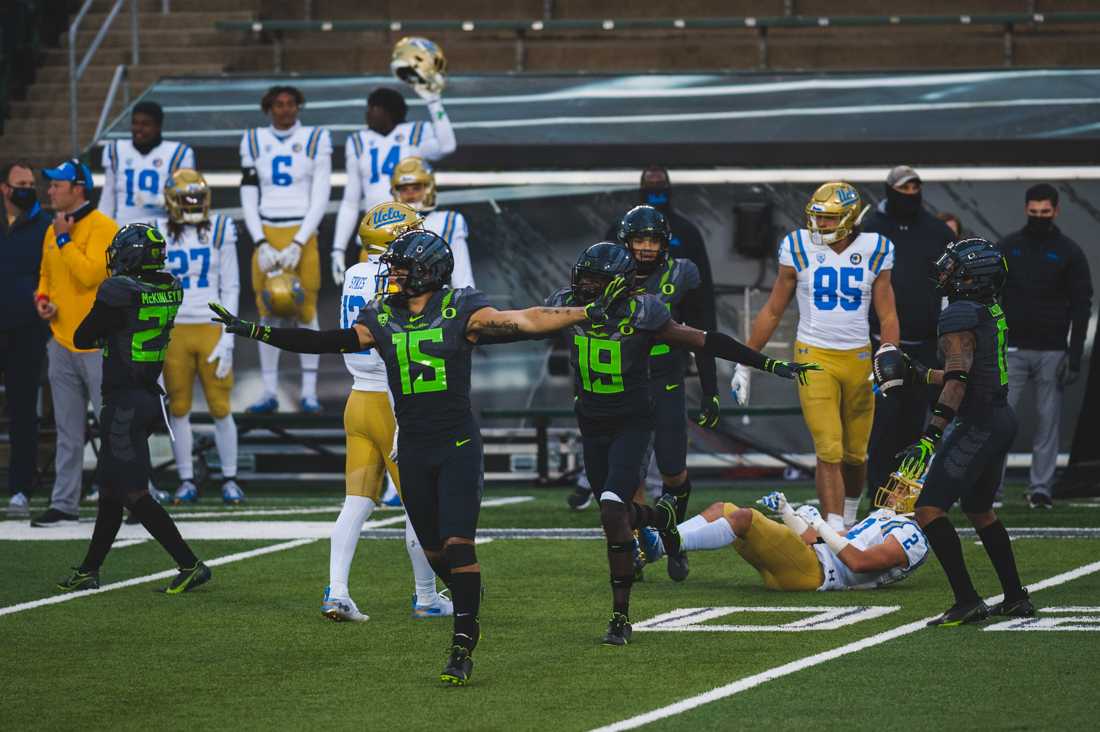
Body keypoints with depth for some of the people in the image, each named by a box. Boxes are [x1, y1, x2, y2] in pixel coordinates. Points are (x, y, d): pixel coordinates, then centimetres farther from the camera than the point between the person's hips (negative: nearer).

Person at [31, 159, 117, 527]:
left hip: (98, 345, -8)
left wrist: (64, 239, -15)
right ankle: (63, 504, 15)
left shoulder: (102, 227, -11)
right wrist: (42, 298, 5)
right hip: (62, 343, 8)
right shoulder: (52, 230, 13)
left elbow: (89, 273, -23)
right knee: (67, 432, 11)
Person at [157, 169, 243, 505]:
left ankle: (230, 479, 11)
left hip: (211, 329, -1)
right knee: (178, 408, 5)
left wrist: (227, 339, -5)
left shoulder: (220, 231, 0)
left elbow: (230, 289, 1)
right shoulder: (159, 235, 2)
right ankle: (186, 481, 13)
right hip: (174, 330, 1)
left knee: (220, 408, 1)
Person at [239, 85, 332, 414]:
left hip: (302, 236, -2)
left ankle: (309, 391, 1)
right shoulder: (254, 142, 8)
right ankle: (269, 391, 7)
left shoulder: (315, 140, 1)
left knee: (306, 310, -4)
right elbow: (248, 199, 7)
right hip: (266, 235, 2)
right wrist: (261, 244, -5)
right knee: (267, 313, 2)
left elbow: (320, 198, -2)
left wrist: (298, 244, -11)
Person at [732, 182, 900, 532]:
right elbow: (772, 311, 6)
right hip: (815, 358, -2)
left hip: (858, 358, 2)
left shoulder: (873, 251, 1)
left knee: (855, 453, 12)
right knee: (829, 452, -12)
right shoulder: (799, 250, -2)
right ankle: (835, 533, -13)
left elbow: (887, 315, 2)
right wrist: (745, 362, 6)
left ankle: (848, 518, 36)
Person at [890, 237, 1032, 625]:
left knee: (929, 511, -10)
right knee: (979, 509, 26)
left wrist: (931, 436, -31)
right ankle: (1015, 598, 29)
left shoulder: (960, 317, -16)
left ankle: (967, 601, -15)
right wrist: (922, 375, 32)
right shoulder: (992, 311, 13)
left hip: (977, 426, -10)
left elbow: (958, 382, -26)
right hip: (1002, 419, 10)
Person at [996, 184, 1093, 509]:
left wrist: (1075, 355, -5)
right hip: (1012, 348, 1)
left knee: (1048, 419, 1)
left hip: (1052, 351, -1)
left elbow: (1082, 305, 2)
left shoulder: (1070, 253, 4)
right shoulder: (1008, 247, 8)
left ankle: (1041, 487, 6)